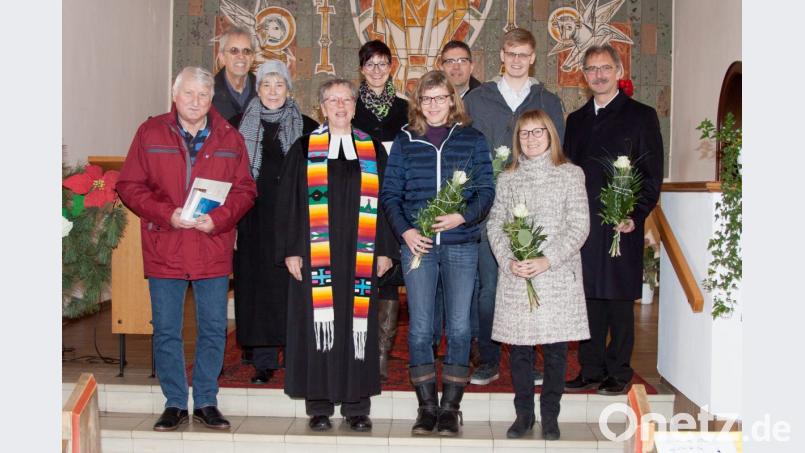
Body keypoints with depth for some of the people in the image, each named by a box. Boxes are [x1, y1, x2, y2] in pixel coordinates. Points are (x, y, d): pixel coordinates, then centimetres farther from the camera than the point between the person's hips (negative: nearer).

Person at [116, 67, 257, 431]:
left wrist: (218, 218, -14)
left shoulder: (230, 138, 5)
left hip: (213, 249, 1)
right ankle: (175, 403, 20)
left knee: (213, 329, 7)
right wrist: (167, 214, -14)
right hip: (164, 250, -1)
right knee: (166, 330, 6)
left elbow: (245, 189, 4)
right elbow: (130, 185, 0)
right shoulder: (150, 133, 2)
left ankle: (206, 402, 21)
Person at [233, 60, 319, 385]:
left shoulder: (308, 129, 4)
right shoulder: (241, 128, 7)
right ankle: (264, 361, 12)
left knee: (292, 284, -2)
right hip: (254, 221, 1)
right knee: (257, 284, 2)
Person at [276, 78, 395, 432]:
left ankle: (356, 406, 13)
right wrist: (290, 251, -3)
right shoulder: (303, 150, 7)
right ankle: (319, 406, 11)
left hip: (359, 255, 1)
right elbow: (287, 203, 4)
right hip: (315, 254, -1)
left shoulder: (374, 151, 10)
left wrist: (384, 251, 3)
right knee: (317, 325, -1)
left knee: (356, 326, 2)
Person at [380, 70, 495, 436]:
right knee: (420, 327, 0)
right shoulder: (404, 141, 9)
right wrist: (405, 231, -9)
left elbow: (486, 190, 3)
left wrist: (463, 217, -15)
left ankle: (450, 407, 10)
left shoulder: (472, 140, 7)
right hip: (417, 244, 1)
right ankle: (427, 407, 11)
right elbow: (389, 193, 6)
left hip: (461, 244, 0)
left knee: (459, 326, 0)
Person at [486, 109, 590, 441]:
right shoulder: (508, 178, 11)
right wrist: (508, 260, -9)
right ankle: (524, 413, 19)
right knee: (519, 347, 6)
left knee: (555, 348, 1)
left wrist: (547, 260, -13)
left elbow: (579, 225, -3)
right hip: (515, 277, 2)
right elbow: (495, 224, 8)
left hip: (558, 275, -2)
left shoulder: (570, 174, 3)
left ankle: (550, 416, 14)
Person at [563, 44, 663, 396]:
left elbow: (653, 175, -3)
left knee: (619, 301, 3)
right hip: (582, 226, 4)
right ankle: (591, 370, 17)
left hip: (621, 226, -4)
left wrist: (635, 216, -14)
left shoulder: (641, 116, 2)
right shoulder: (577, 120, 16)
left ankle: (618, 373, 14)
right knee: (588, 299, 7)